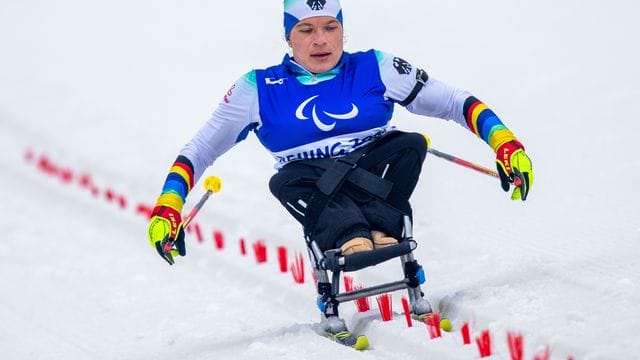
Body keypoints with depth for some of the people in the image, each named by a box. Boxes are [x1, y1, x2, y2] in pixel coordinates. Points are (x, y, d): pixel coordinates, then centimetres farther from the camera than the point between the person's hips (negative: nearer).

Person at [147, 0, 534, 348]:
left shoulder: (376, 70, 5)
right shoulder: (260, 89, 5)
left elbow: (455, 102, 5)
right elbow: (200, 150, 9)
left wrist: (505, 143, -10)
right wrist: (168, 207, -6)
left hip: (377, 177, 1)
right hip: (316, 195, -1)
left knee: (412, 143, -25)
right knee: (286, 180, -31)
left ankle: (379, 228, -41)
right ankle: (349, 239, -53)